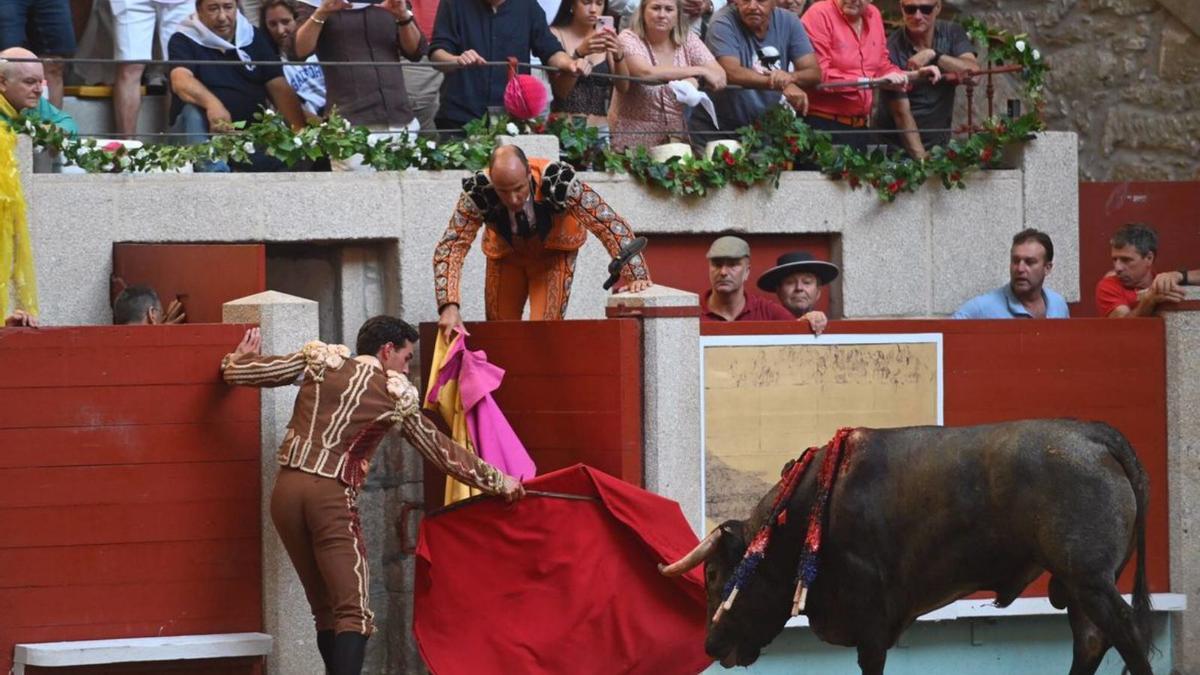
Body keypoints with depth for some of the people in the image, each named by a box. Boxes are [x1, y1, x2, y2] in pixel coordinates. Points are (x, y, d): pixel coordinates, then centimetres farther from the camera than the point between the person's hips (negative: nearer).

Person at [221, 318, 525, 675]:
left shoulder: (320, 362, 11)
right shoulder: (396, 396, 6)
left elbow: (238, 371, 10)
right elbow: (441, 451, 16)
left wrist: (237, 359, 35)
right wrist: (498, 481, 28)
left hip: (287, 488, 5)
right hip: (332, 496, -5)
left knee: (325, 609, 13)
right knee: (353, 614, -8)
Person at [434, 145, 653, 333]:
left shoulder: (557, 182, -38)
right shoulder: (478, 192, -34)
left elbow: (610, 225, -32)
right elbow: (450, 247, -31)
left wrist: (636, 277, -37)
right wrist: (449, 306, -42)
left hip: (554, 253, -2)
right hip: (505, 254, 2)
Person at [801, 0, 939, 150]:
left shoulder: (873, 15, 9)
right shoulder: (819, 15, -13)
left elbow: (881, 66, 21)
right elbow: (818, 76, -21)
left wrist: (916, 75, 5)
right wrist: (873, 81, -22)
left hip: (860, 125, 7)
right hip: (823, 125, -7)